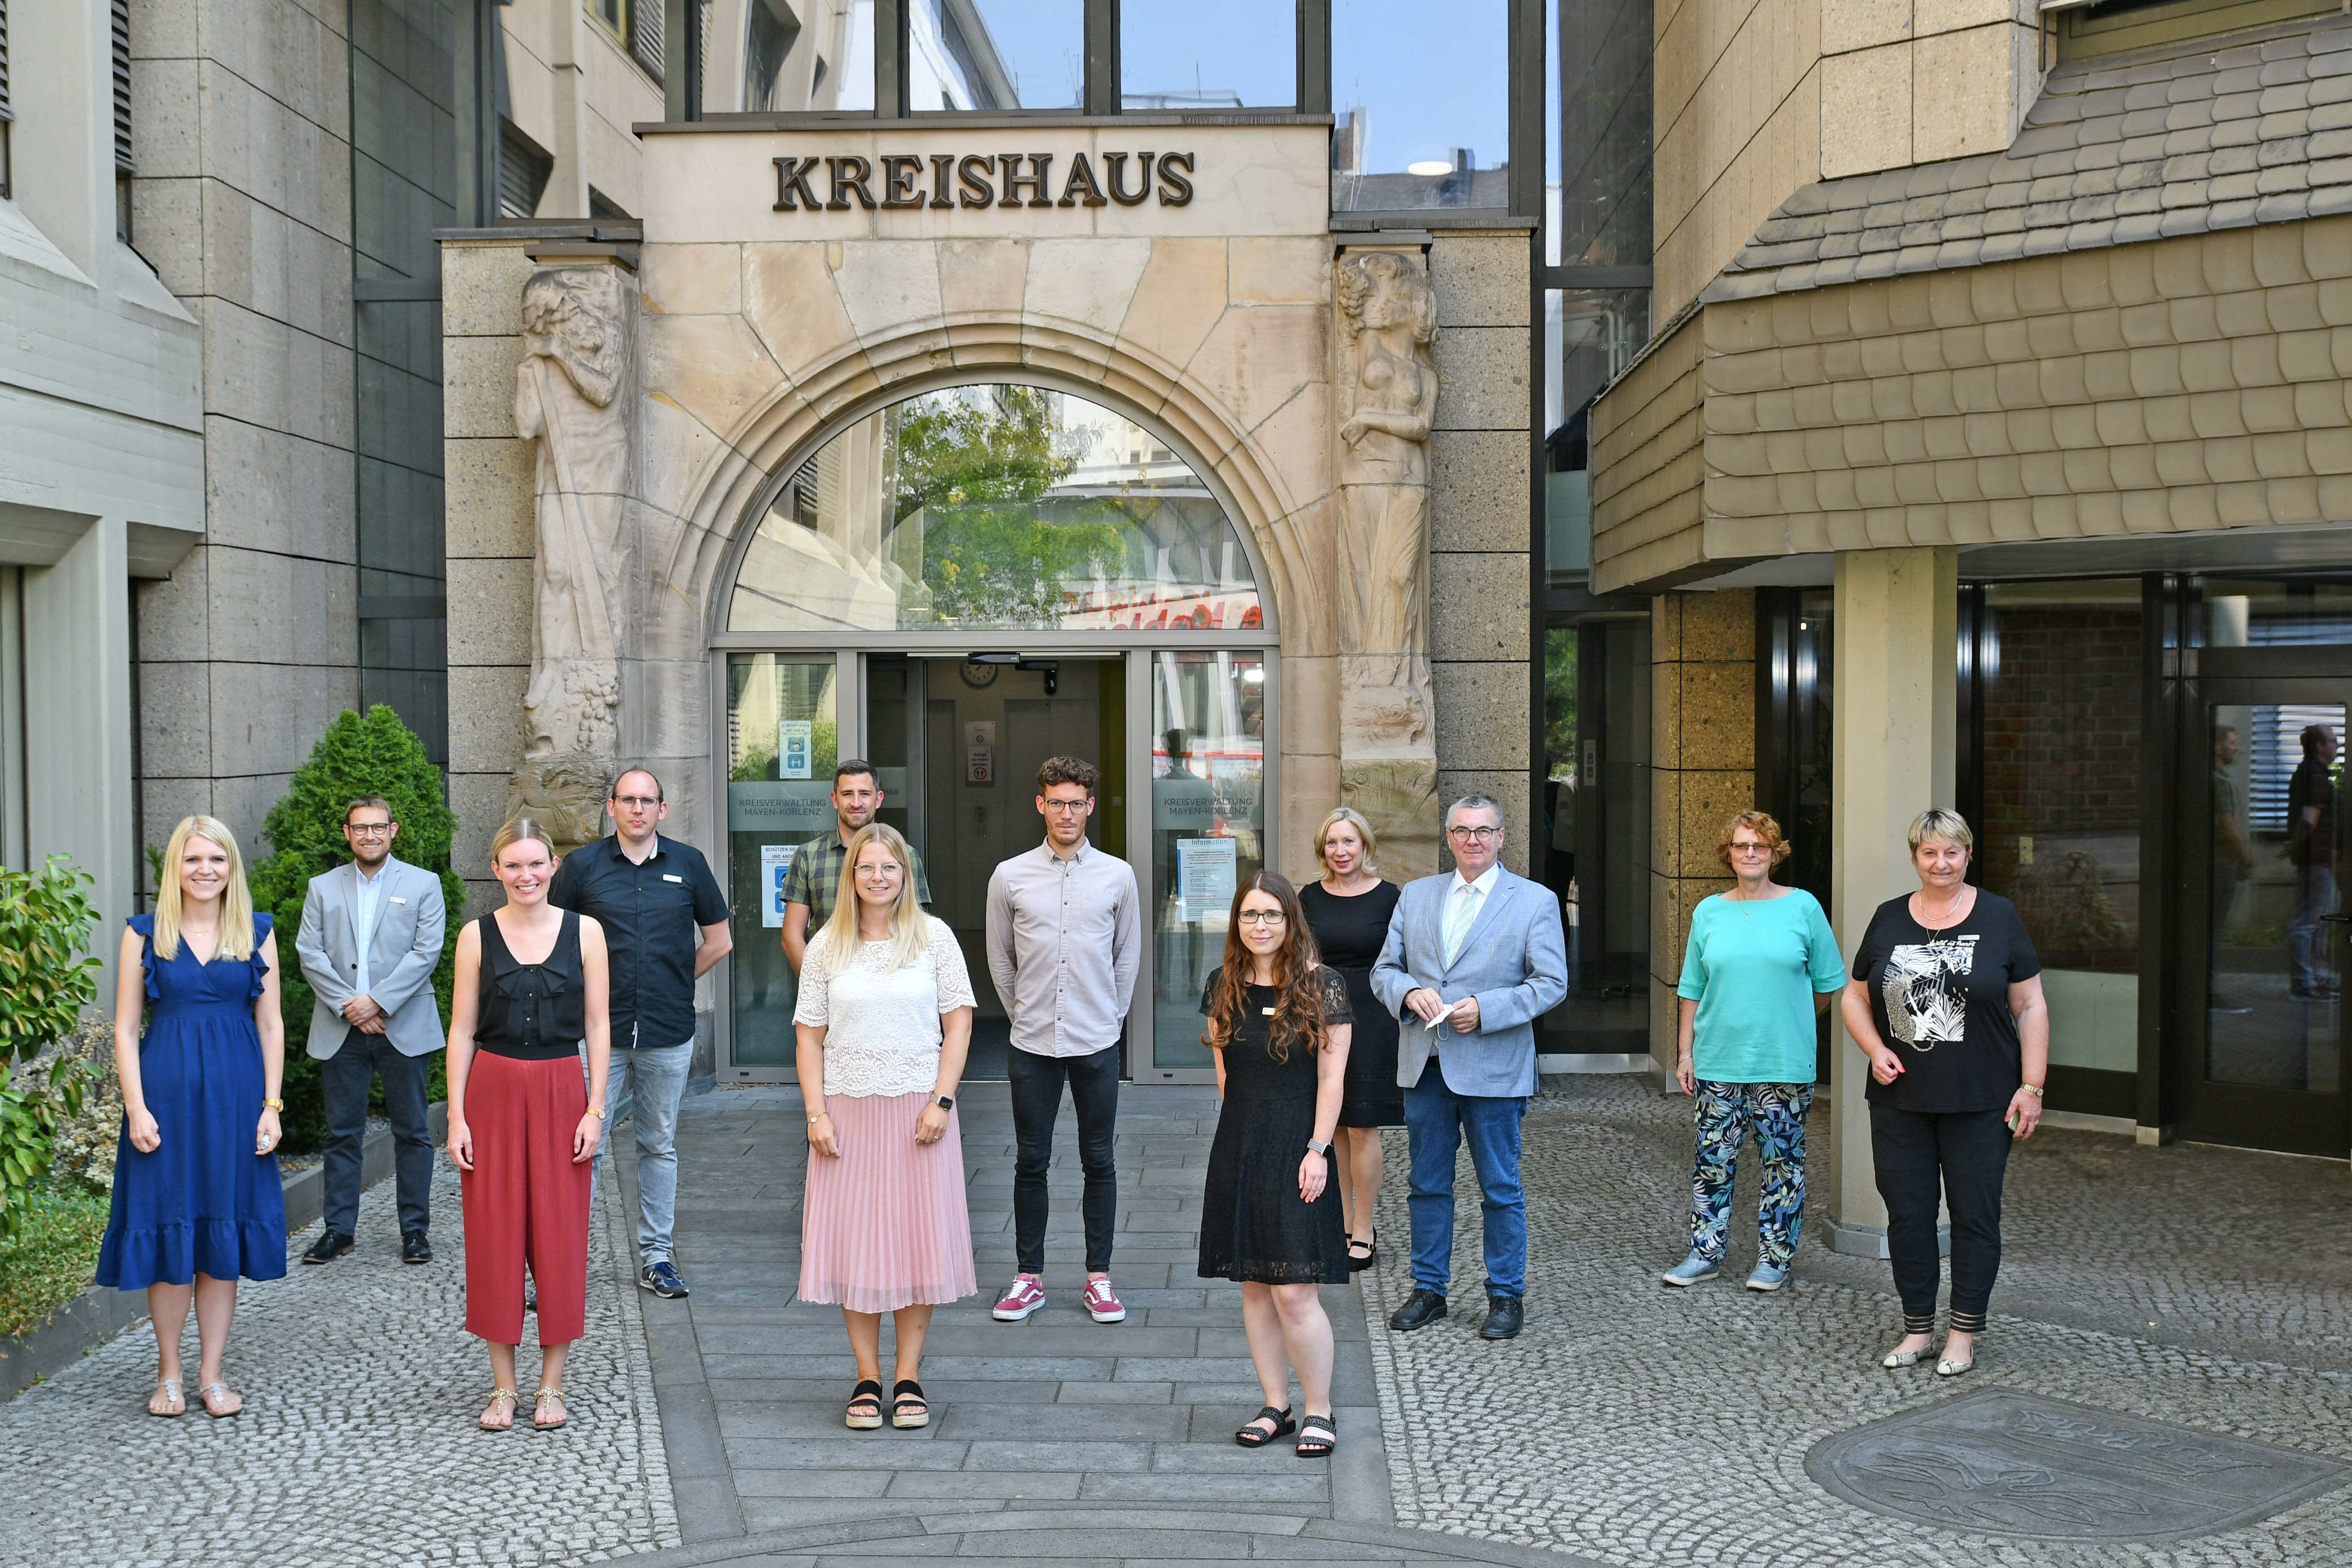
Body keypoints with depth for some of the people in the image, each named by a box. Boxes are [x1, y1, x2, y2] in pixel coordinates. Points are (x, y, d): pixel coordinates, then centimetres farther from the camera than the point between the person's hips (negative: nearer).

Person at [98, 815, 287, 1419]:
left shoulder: (257, 933, 5)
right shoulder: (145, 934, 2)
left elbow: (270, 1026, 6)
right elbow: (125, 1029, 1)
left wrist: (271, 1107, 0)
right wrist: (136, 1109, -7)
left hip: (236, 1095, 1)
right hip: (167, 1091, -1)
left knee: (225, 1234, 5)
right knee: (168, 1231, 3)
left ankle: (211, 1374, 16)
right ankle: (168, 1373, 18)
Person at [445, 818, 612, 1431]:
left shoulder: (584, 931, 2)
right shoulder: (478, 936, 3)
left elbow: (597, 1026, 3)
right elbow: (462, 1030, 3)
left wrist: (595, 1109, -4)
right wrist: (456, 1115, -2)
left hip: (561, 1093, 0)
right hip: (493, 1091, 0)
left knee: (560, 1234, 2)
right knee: (494, 1233, 3)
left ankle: (551, 1386, 13)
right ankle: (503, 1387, 15)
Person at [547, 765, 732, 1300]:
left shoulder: (688, 864, 4)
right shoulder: (582, 865, 1)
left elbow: (719, 940, 13)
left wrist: (674, 982, 8)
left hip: (668, 1033, 2)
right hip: (598, 1030, -1)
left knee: (659, 1146, 11)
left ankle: (656, 1256, 20)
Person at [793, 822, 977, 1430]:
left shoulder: (934, 937, 2)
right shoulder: (826, 948, 5)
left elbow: (958, 1024, 1)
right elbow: (810, 1036, 6)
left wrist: (941, 1101, -9)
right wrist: (816, 1114, -4)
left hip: (917, 1111, -1)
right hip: (848, 1108, 1)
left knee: (917, 1239, 1)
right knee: (854, 1241, 2)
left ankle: (908, 1378, 11)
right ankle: (867, 1377, 13)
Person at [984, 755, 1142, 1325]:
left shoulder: (1118, 875, 1)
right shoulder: (1010, 877, 0)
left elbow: (1129, 955, 11)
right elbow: (1000, 960, 10)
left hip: (1097, 1042, 0)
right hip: (1032, 1043, 0)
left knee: (1099, 1161, 7)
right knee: (1030, 1163, 7)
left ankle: (1099, 1277, 17)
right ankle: (1029, 1278, 17)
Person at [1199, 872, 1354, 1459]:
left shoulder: (1321, 985, -6)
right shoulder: (1225, 985, 7)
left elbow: (1332, 1076, -8)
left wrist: (1317, 1149, -13)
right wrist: (1247, 1124, 9)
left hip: (1297, 1147, -5)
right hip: (1238, 1148, 5)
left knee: (1295, 1291, -7)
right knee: (1254, 1287, 9)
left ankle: (1319, 1411, 9)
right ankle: (1276, 1406, 20)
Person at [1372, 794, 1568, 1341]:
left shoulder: (1535, 901, -1)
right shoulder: (1415, 895, 11)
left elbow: (1551, 983, -5)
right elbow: (1384, 969, 11)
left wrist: (1485, 1009, -16)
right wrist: (1409, 992, -11)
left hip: (1492, 1067, -4)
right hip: (1425, 1065, 4)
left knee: (1501, 1189, 5)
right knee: (1427, 1184, 11)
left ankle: (1506, 1296, 17)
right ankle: (1429, 1290, 23)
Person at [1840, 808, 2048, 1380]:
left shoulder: (1999, 917, 0)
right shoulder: (1889, 919, 7)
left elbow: (2030, 1007, 0)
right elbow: (1855, 998, 14)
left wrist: (2032, 1086, -6)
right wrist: (1875, 1050, -4)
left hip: (1980, 1103, -2)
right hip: (1899, 1099, 3)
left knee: (1975, 1214, 4)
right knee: (1907, 1213, 7)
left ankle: (1964, 1332, 16)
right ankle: (1918, 1328, 20)